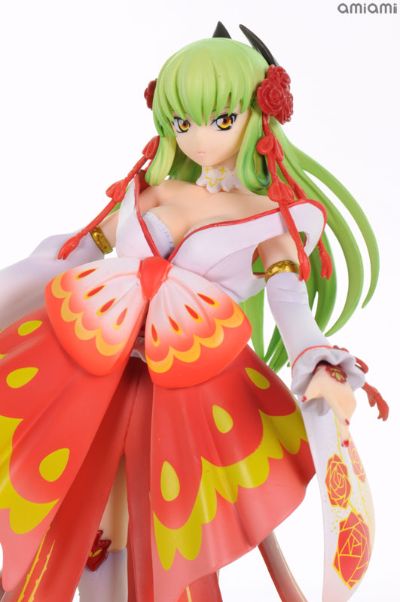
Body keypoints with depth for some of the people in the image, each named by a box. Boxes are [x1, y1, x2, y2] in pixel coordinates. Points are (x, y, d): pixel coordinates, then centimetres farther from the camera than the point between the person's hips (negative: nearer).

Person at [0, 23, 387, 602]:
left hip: (190, 393, -3)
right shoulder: (146, 192, 9)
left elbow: (289, 300, -13)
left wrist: (319, 370, -32)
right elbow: (71, 255, 14)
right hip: (88, 372, 3)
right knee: (94, 532, 14)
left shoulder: (274, 221, 2)